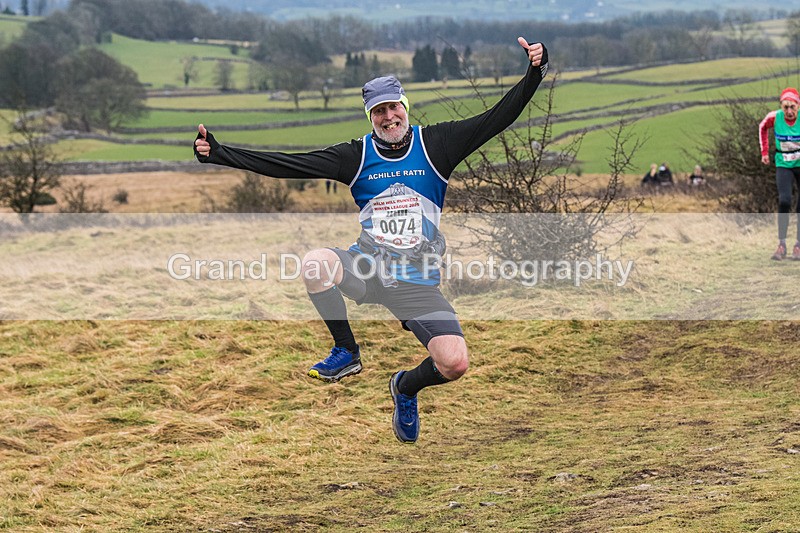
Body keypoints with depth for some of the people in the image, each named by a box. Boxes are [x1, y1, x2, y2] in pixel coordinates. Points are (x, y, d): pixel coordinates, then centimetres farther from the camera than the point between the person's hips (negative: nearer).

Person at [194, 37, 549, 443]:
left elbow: (498, 118, -5)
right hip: (368, 266, 1)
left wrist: (534, 73, -19)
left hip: (417, 281, -1)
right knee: (315, 262, -32)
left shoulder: (436, 144, -1)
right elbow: (284, 164, -4)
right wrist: (218, 153, -12)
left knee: (455, 364, -18)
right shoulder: (357, 155, 1)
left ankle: (406, 387, 21)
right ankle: (346, 353, -7)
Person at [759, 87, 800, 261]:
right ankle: (782, 245, -10)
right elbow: (763, 128, 10)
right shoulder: (774, 117, -14)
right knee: (784, 201, -17)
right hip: (783, 166, 0)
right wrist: (765, 151, 9)